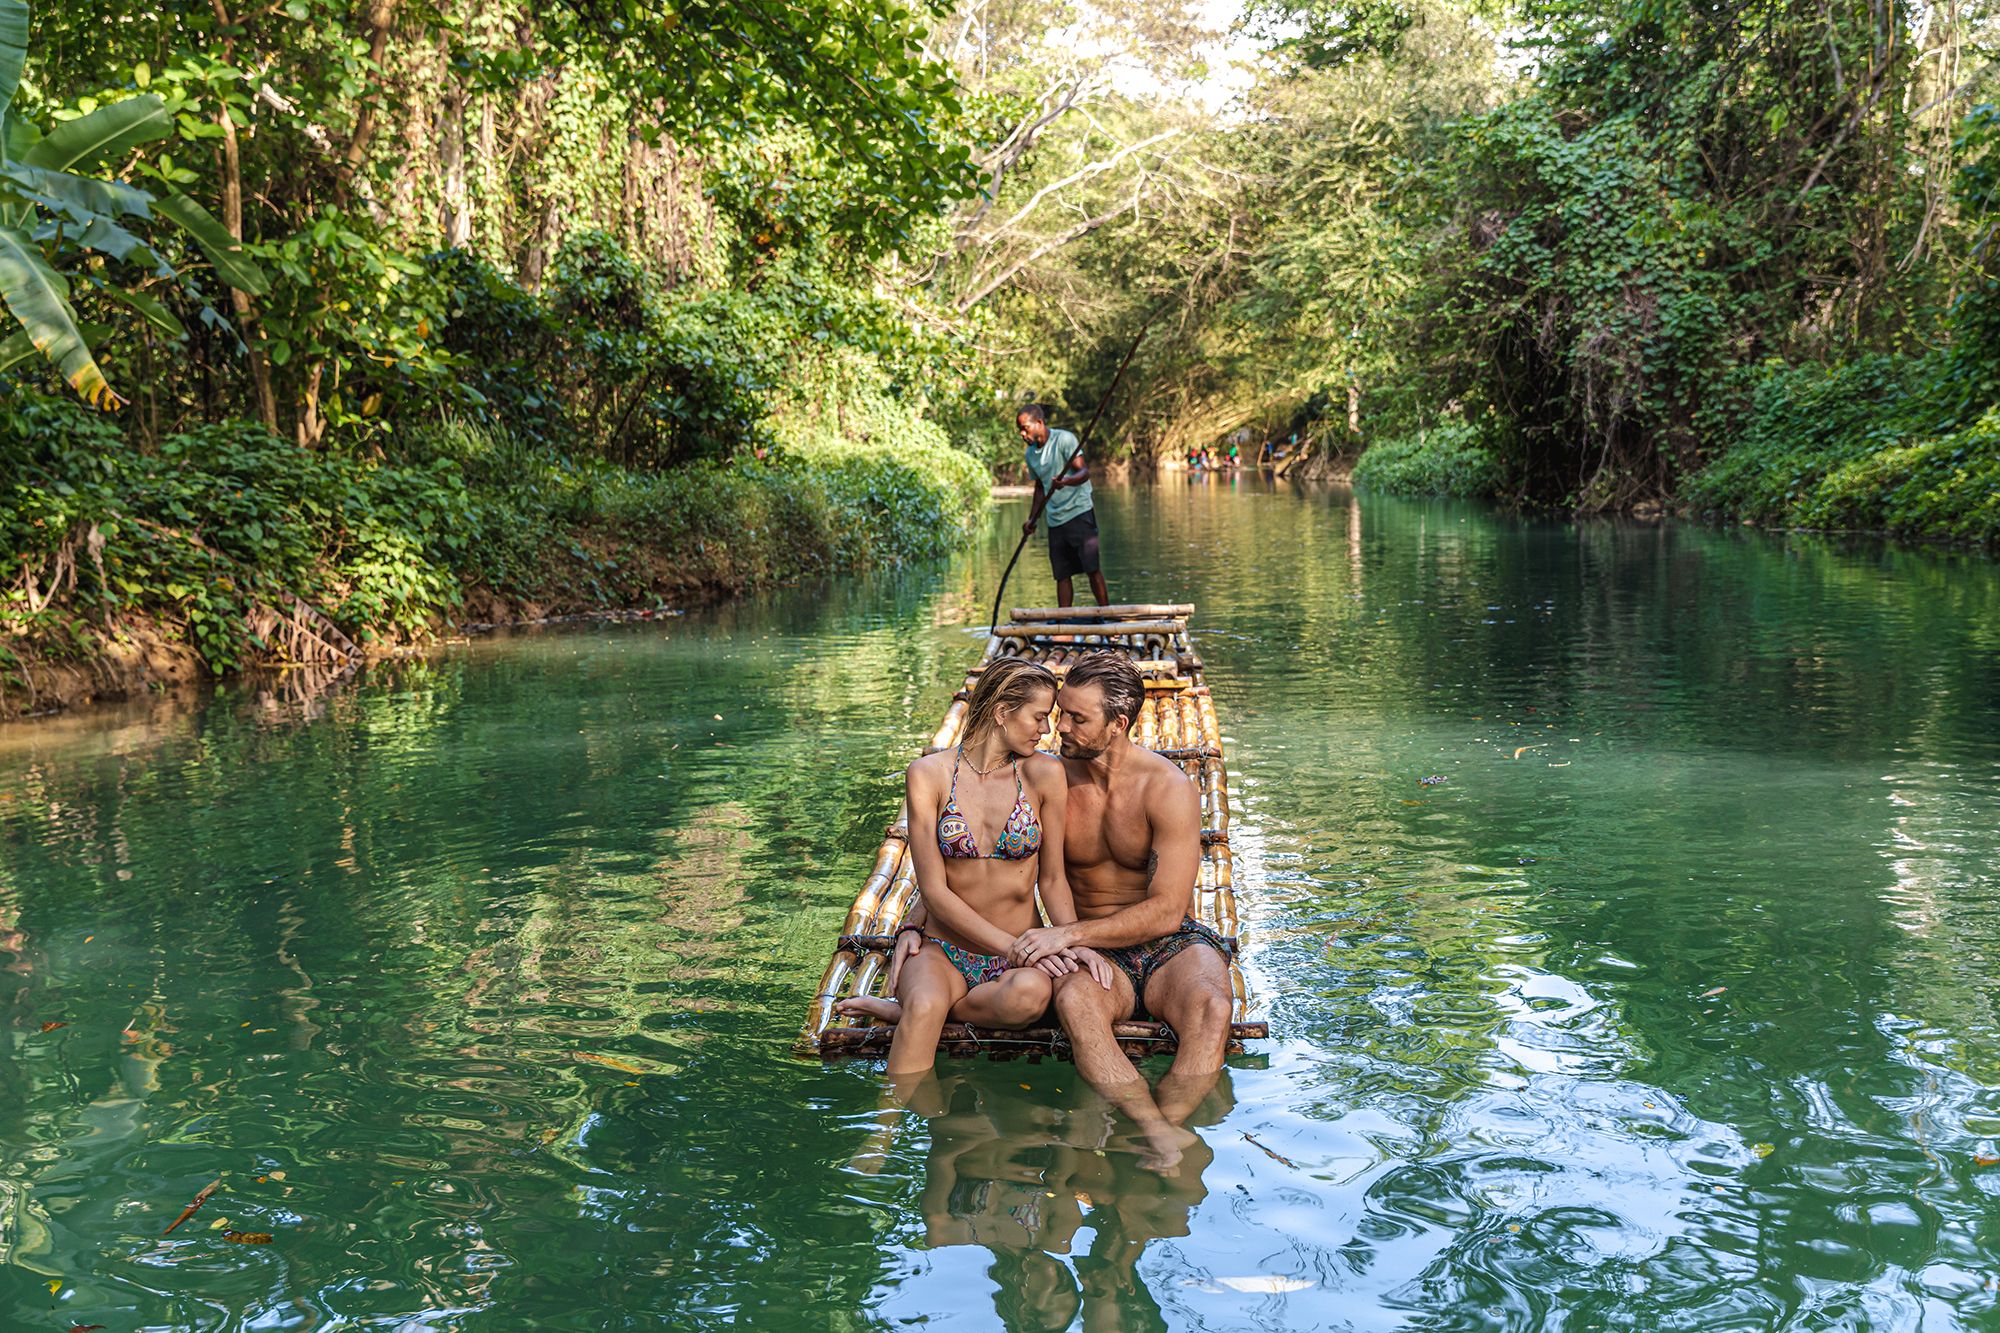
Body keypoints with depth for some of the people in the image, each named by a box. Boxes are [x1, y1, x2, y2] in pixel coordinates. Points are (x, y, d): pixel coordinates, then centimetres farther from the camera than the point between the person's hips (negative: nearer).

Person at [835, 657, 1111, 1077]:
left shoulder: (1044, 774, -1)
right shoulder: (928, 775, -5)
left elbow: (1052, 879, 6)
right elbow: (934, 891, -9)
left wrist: (1076, 943, -13)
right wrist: (1014, 946, -18)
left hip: (1018, 960, 2)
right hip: (941, 952, -1)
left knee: (1030, 994, -36)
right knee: (926, 1005, -37)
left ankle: (899, 1009, -16)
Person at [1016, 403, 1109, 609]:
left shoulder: (1064, 439, -7)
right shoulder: (1031, 454, 14)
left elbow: (1084, 472, -15)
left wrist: (1066, 481, -35)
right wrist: (1032, 518, 17)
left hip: (1079, 512, -6)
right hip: (1055, 520, 6)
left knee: (1092, 567, -10)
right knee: (1062, 574, 4)